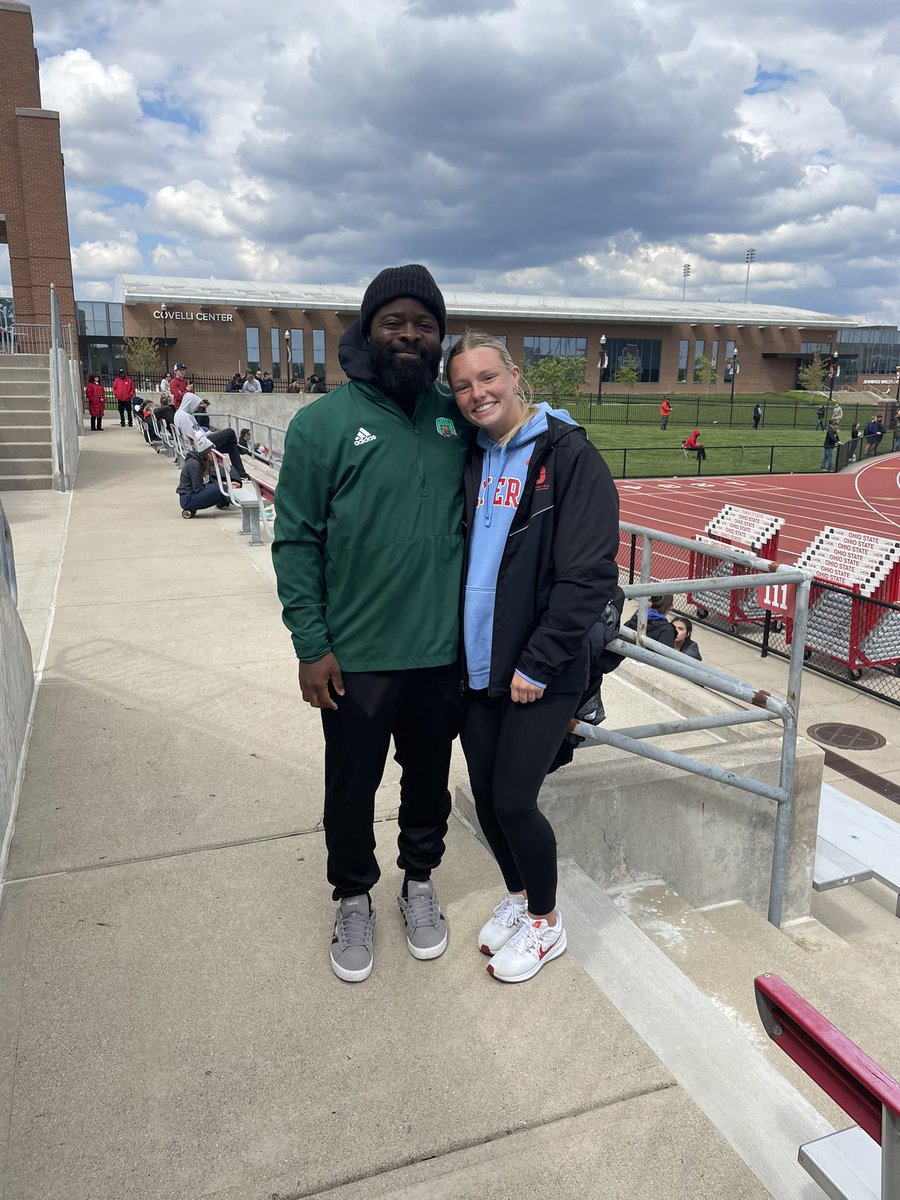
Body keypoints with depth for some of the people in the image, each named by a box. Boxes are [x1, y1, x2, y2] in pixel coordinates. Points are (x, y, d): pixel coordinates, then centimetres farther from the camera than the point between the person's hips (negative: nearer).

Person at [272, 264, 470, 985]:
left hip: (443, 649, 3)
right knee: (352, 789, 13)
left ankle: (419, 881, 44)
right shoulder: (322, 425, -8)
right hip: (356, 656, -3)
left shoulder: (455, 417, 3)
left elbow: (481, 510, 18)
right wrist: (311, 645, -10)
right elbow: (296, 541, -7)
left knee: (430, 781, 19)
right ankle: (355, 899, 38)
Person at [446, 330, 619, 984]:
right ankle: (519, 895, 40)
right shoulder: (468, 460, 7)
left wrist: (537, 665, -17)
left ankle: (546, 921, 27)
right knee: (485, 793, 14)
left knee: (513, 799, 0)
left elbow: (590, 575, -16)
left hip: (542, 675, -6)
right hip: (475, 667, 6)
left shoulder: (570, 455, -11)